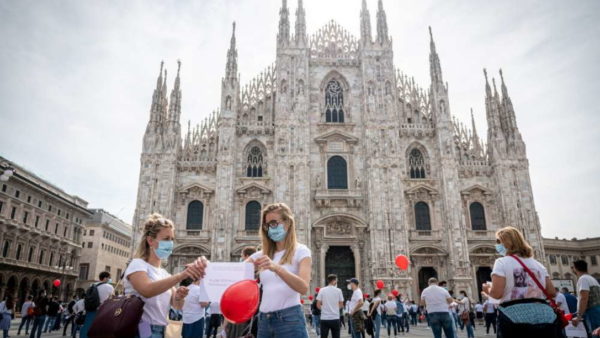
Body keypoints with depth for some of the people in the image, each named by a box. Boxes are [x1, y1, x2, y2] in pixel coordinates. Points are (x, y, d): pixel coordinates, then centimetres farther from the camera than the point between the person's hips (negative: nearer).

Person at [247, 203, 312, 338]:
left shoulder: (301, 251, -3)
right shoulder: (262, 255, 12)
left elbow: (303, 288, -18)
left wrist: (276, 268, -32)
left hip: (289, 319, -5)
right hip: (264, 320, 5)